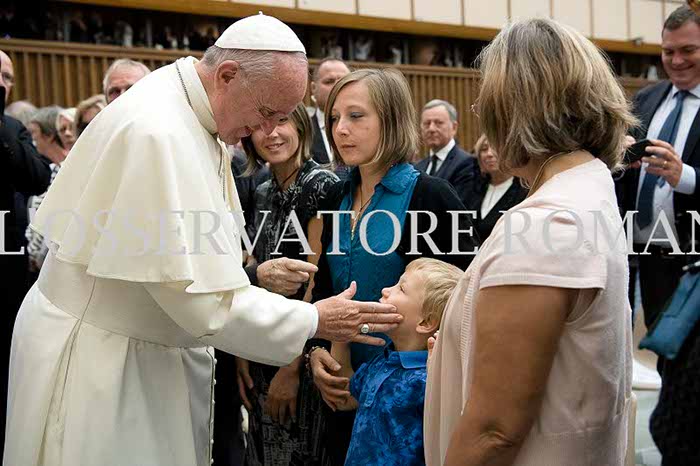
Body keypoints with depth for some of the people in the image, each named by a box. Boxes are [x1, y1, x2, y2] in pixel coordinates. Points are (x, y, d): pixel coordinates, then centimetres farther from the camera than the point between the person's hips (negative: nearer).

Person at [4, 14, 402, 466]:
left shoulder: (194, 117, 3)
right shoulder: (157, 132, -27)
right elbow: (198, 293, -27)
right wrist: (314, 320, -19)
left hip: (154, 347, 9)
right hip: (99, 356, -9)